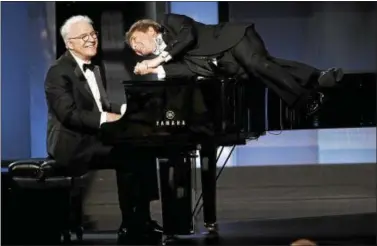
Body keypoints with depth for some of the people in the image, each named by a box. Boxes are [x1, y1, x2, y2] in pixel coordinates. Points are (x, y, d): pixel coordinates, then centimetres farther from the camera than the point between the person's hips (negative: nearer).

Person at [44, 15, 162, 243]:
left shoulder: (95, 68, 16)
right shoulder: (59, 71, -13)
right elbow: (68, 114, -22)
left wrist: (125, 110, -2)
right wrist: (106, 118, -26)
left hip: (94, 137, 9)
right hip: (74, 142, -9)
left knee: (142, 150, -11)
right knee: (128, 157, -25)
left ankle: (141, 218, -8)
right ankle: (130, 224, -14)